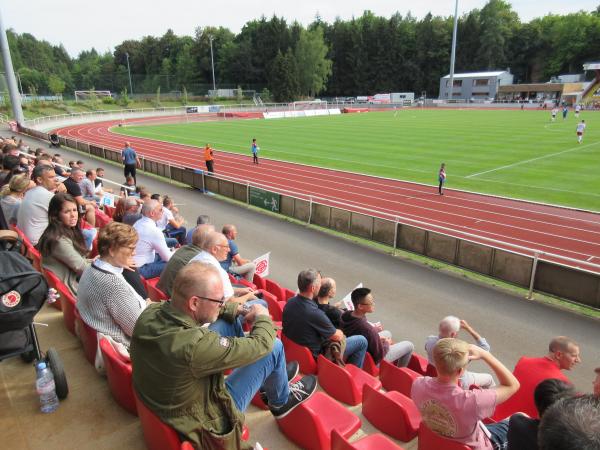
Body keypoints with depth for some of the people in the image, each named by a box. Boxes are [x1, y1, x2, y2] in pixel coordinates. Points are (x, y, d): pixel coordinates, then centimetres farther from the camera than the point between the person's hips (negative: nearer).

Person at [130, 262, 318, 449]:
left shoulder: (150, 313, -18)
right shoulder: (194, 345, -40)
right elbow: (261, 344, -27)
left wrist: (235, 308, -2)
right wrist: (262, 317, -7)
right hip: (204, 420, -7)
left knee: (228, 321, 13)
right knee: (273, 346, -6)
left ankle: (273, 378, 37)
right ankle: (280, 401, 28)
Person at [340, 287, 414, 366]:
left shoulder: (345, 315, -18)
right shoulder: (368, 330, -39)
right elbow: (380, 355, -24)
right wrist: (387, 344, -6)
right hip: (372, 360, -7)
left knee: (387, 333, 27)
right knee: (409, 345, 9)